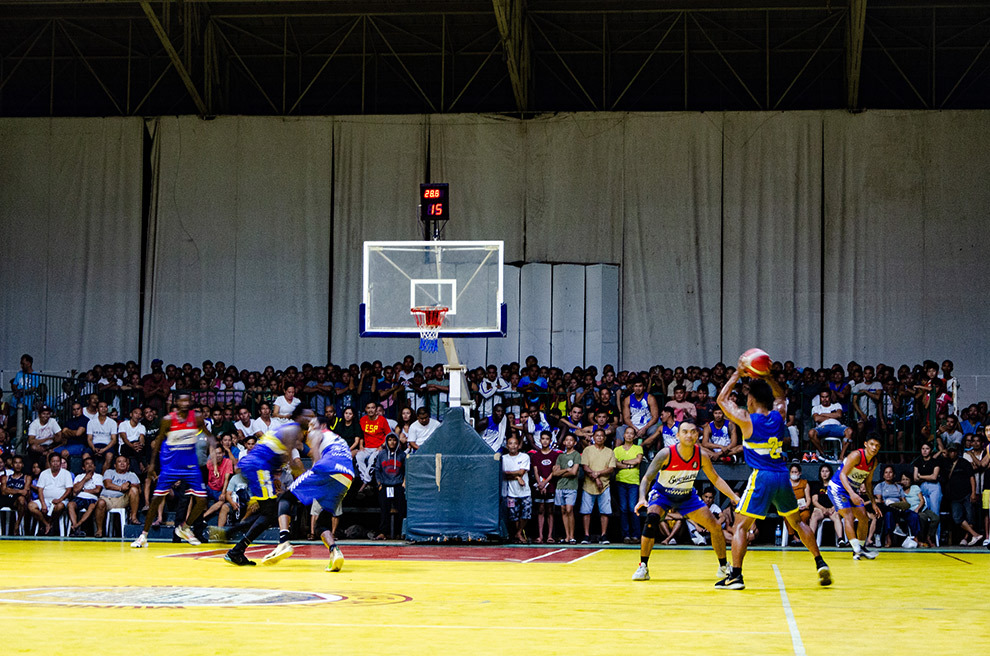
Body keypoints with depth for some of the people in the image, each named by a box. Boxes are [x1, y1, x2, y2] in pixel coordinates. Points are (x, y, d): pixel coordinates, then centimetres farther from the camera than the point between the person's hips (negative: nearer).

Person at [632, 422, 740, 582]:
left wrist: (734, 497, -11)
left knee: (715, 527, -2)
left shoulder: (701, 456, -17)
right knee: (652, 520, -32)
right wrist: (642, 498, -44)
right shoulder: (666, 454, -27)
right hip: (662, 494, -4)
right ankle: (643, 567, -19)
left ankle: (724, 567, 21)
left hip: (687, 495, 4)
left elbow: (715, 479, -3)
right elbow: (647, 478, -26)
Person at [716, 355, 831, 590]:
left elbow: (722, 399, 6)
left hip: (761, 477, -5)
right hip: (782, 476, 5)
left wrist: (738, 373, 9)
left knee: (740, 526, -1)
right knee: (796, 522, 22)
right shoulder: (778, 414, 5)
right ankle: (821, 564, 20)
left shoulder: (747, 420, -8)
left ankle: (735, 575, -10)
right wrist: (766, 376, 17)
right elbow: (782, 396, 29)